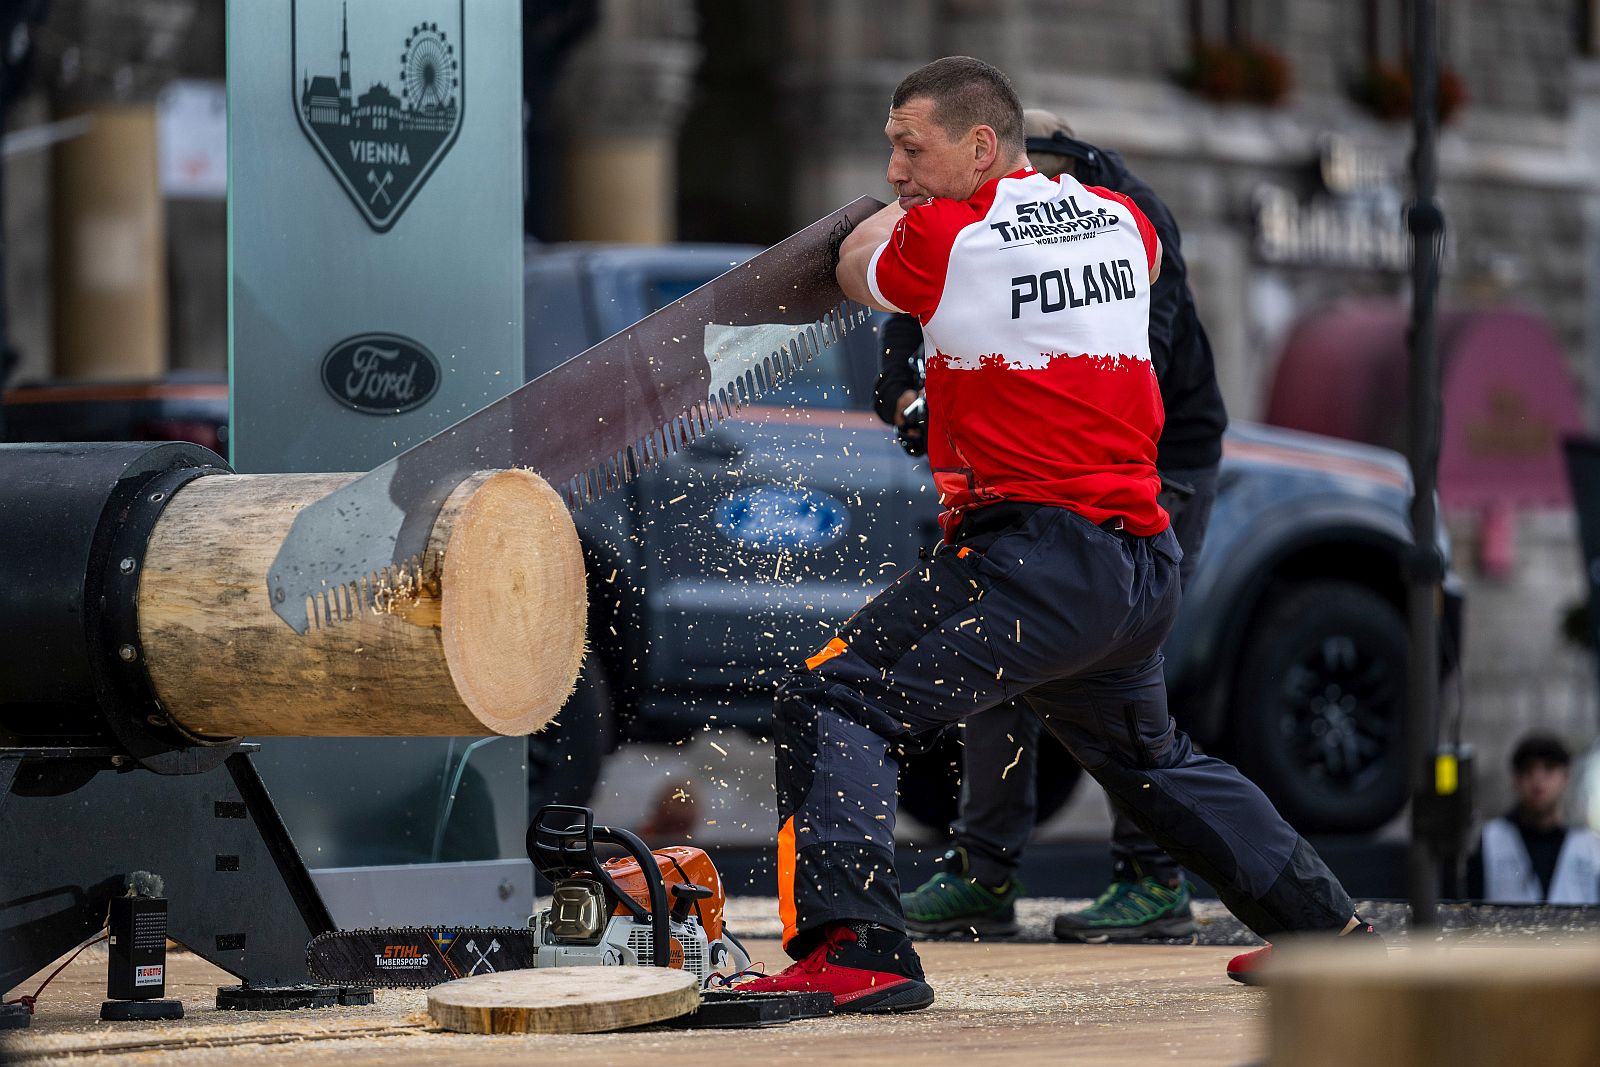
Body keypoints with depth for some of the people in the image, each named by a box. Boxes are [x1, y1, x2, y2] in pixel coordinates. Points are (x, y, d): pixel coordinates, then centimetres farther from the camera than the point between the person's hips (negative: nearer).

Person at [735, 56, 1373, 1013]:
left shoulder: (942, 236, -6)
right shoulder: (1121, 221, 11)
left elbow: (859, 272, 17)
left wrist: (891, 214, 36)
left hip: (1036, 556, -7)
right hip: (1147, 561, 7)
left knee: (833, 702, -7)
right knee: (1150, 758, 30)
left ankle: (857, 950, -23)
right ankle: (1326, 924, 35)